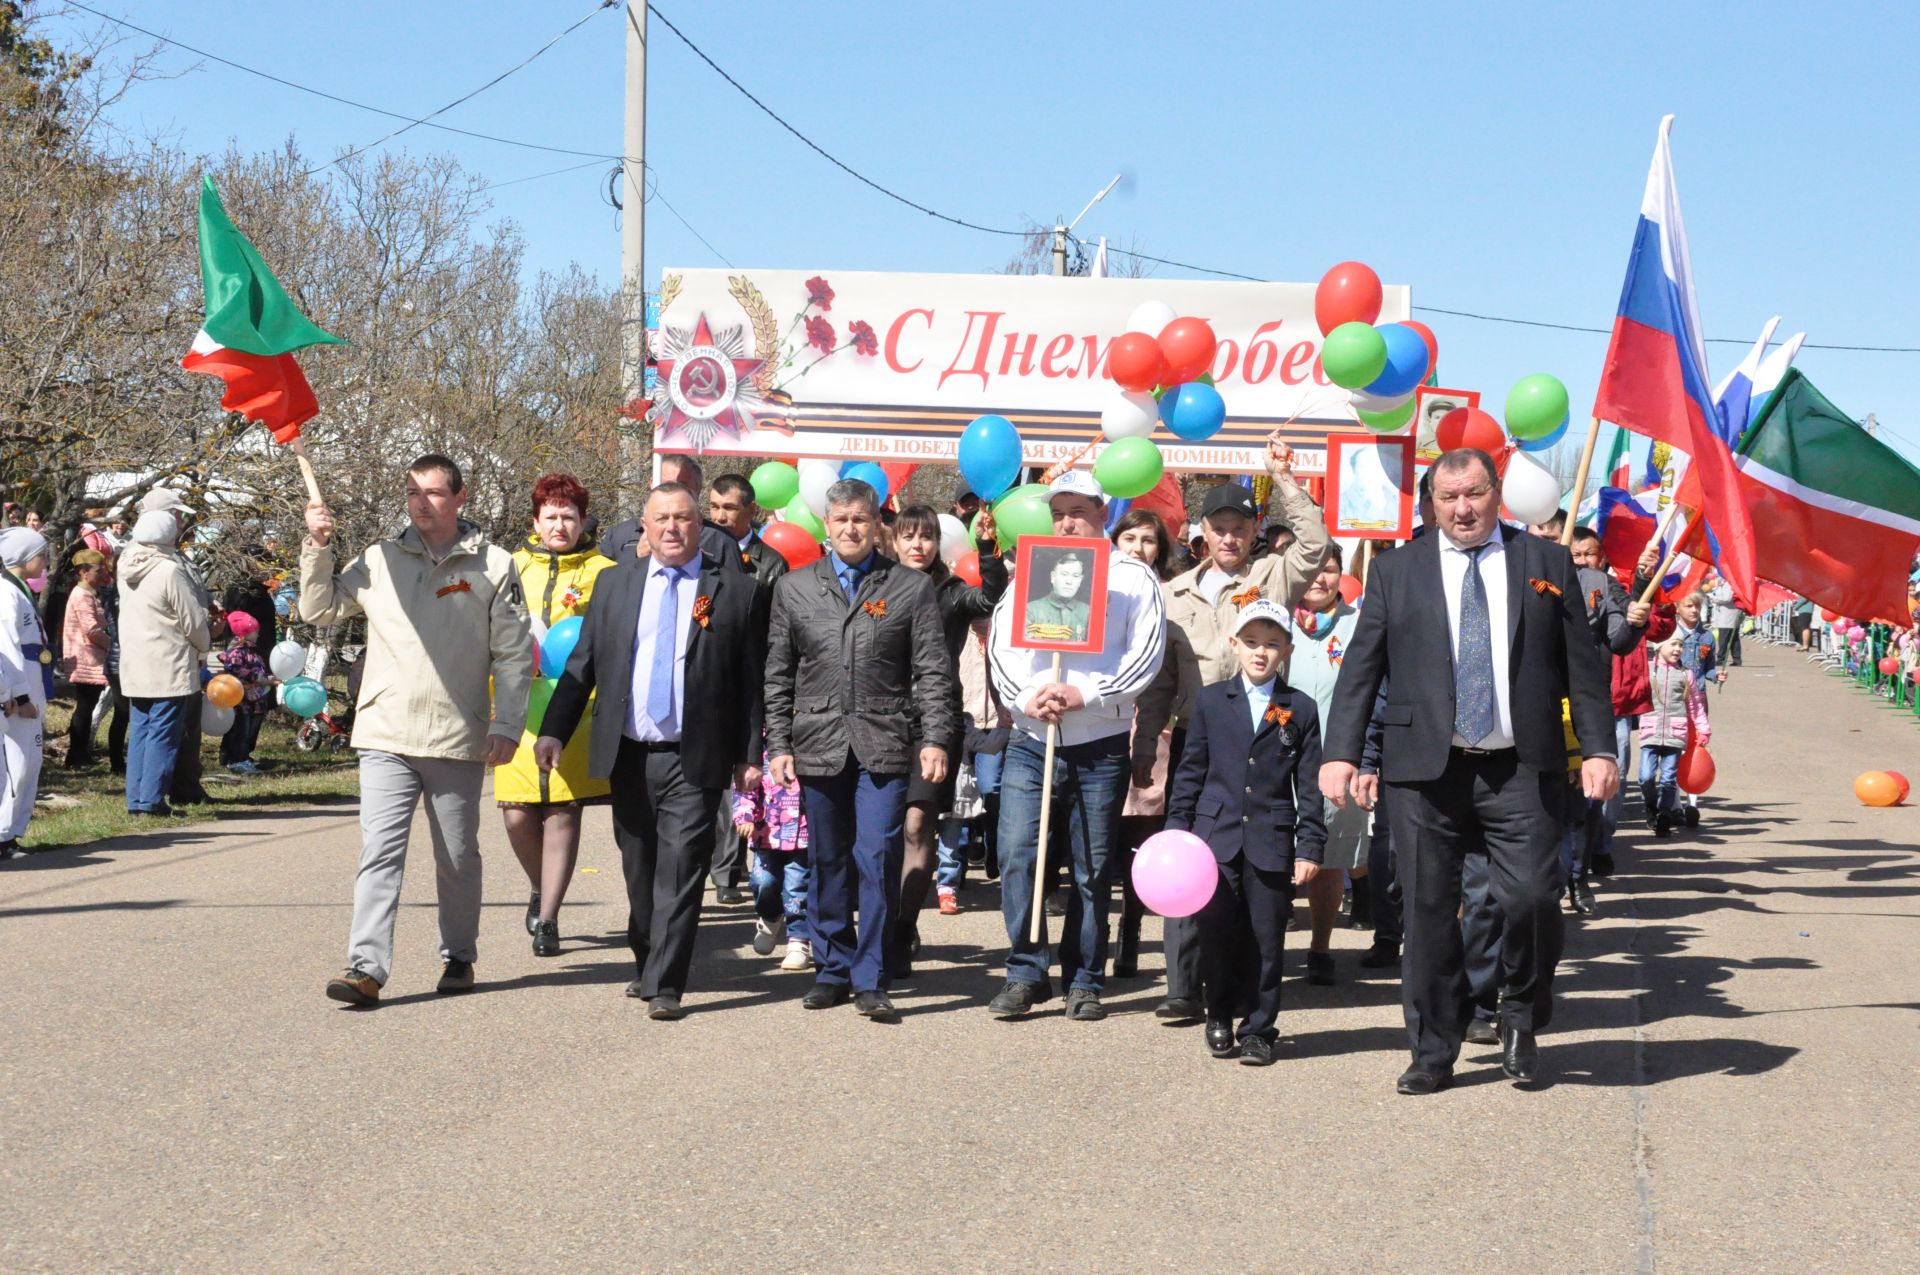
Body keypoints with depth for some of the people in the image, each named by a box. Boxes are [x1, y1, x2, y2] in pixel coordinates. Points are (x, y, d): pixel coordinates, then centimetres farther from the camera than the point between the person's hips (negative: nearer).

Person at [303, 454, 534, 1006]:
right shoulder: (379, 560, 6)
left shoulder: (493, 566, 1)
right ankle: (366, 966, -10)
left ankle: (459, 957, 27)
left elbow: (515, 655, 1)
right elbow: (318, 609, 11)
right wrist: (317, 546, -1)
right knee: (380, 850, -8)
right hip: (386, 735, 1)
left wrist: (507, 726, -5)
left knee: (458, 857, 12)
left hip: (459, 738, 0)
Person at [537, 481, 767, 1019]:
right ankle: (646, 964, 30)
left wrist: (750, 754, -2)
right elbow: (583, 663, 9)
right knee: (639, 869, 13)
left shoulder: (736, 590, 0)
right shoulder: (615, 583, 10)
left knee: (680, 870, -7)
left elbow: (752, 680, 1)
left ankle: (665, 987, -4)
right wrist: (554, 730, 0)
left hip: (695, 758, -3)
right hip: (627, 753, 3)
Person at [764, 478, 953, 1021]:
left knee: (878, 860, -8)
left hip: (884, 746, -2)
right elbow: (778, 675, 11)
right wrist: (778, 744, 4)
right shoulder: (794, 588, 11)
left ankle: (871, 981, -2)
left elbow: (933, 672, 3)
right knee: (828, 864, 8)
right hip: (818, 746, 2)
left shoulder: (912, 587, 6)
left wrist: (934, 740, -6)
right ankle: (833, 971, 19)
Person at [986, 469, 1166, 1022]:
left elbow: (1146, 655, -5)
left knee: (1093, 870, 4)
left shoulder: (1132, 576, 4)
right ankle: (1026, 972, 3)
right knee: (1016, 857, -7)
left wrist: (1084, 695, -16)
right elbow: (1001, 647, 7)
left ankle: (1084, 981, 13)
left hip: (1100, 746, -2)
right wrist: (1026, 698, -12)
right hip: (1031, 742, 2)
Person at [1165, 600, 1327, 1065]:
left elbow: (1309, 784, 4)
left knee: (1266, 939, 2)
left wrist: (1309, 847, -1)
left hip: (1272, 844, -1)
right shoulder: (1210, 701, 7)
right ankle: (1219, 1019, 21)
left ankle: (1258, 1028, 13)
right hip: (1216, 836, 1)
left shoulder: (1301, 709, 5)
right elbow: (1190, 771, 10)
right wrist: (1177, 830, 5)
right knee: (1217, 934, 3)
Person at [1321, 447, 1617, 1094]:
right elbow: (1360, 669, 6)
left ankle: (1521, 1018, 16)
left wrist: (1598, 748, 0)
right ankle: (1433, 1053, 13)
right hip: (1425, 772, 1)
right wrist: (1341, 753, -4)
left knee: (1531, 897, -11)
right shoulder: (1396, 570, 10)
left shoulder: (1546, 564, 10)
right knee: (1428, 913, 2)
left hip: (1521, 773, 0)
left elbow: (1583, 664, 9)